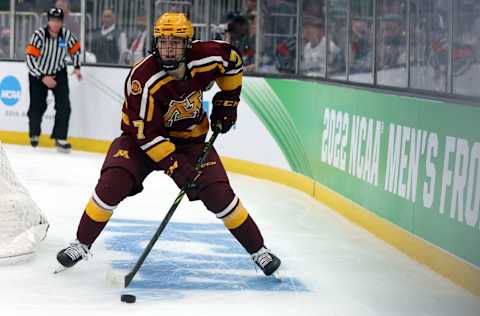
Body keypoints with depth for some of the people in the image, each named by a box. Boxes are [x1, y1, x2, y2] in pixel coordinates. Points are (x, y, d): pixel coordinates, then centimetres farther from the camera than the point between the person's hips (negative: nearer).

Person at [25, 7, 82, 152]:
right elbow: (30, 59, -27)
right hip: (38, 75, -2)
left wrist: (77, 67, 0)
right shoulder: (39, 35, -26)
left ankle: (60, 138, -4)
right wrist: (43, 78, -32)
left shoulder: (67, 34, -14)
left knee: (64, 106, -12)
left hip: (59, 73, 2)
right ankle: (34, 134, 31)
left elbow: (75, 49, 8)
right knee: (37, 107, 4)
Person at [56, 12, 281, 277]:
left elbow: (233, 61, 5)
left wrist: (227, 101, 2)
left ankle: (257, 250, 9)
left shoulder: (207, 57, -20)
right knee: (112, 183, -23)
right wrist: (175, 166, -32)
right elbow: (147, 133, -28)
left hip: (189, 138, 2)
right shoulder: (142, 78, -31)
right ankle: (82, 244, -2)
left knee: (219, 193, -10)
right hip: (142, 137, -2)